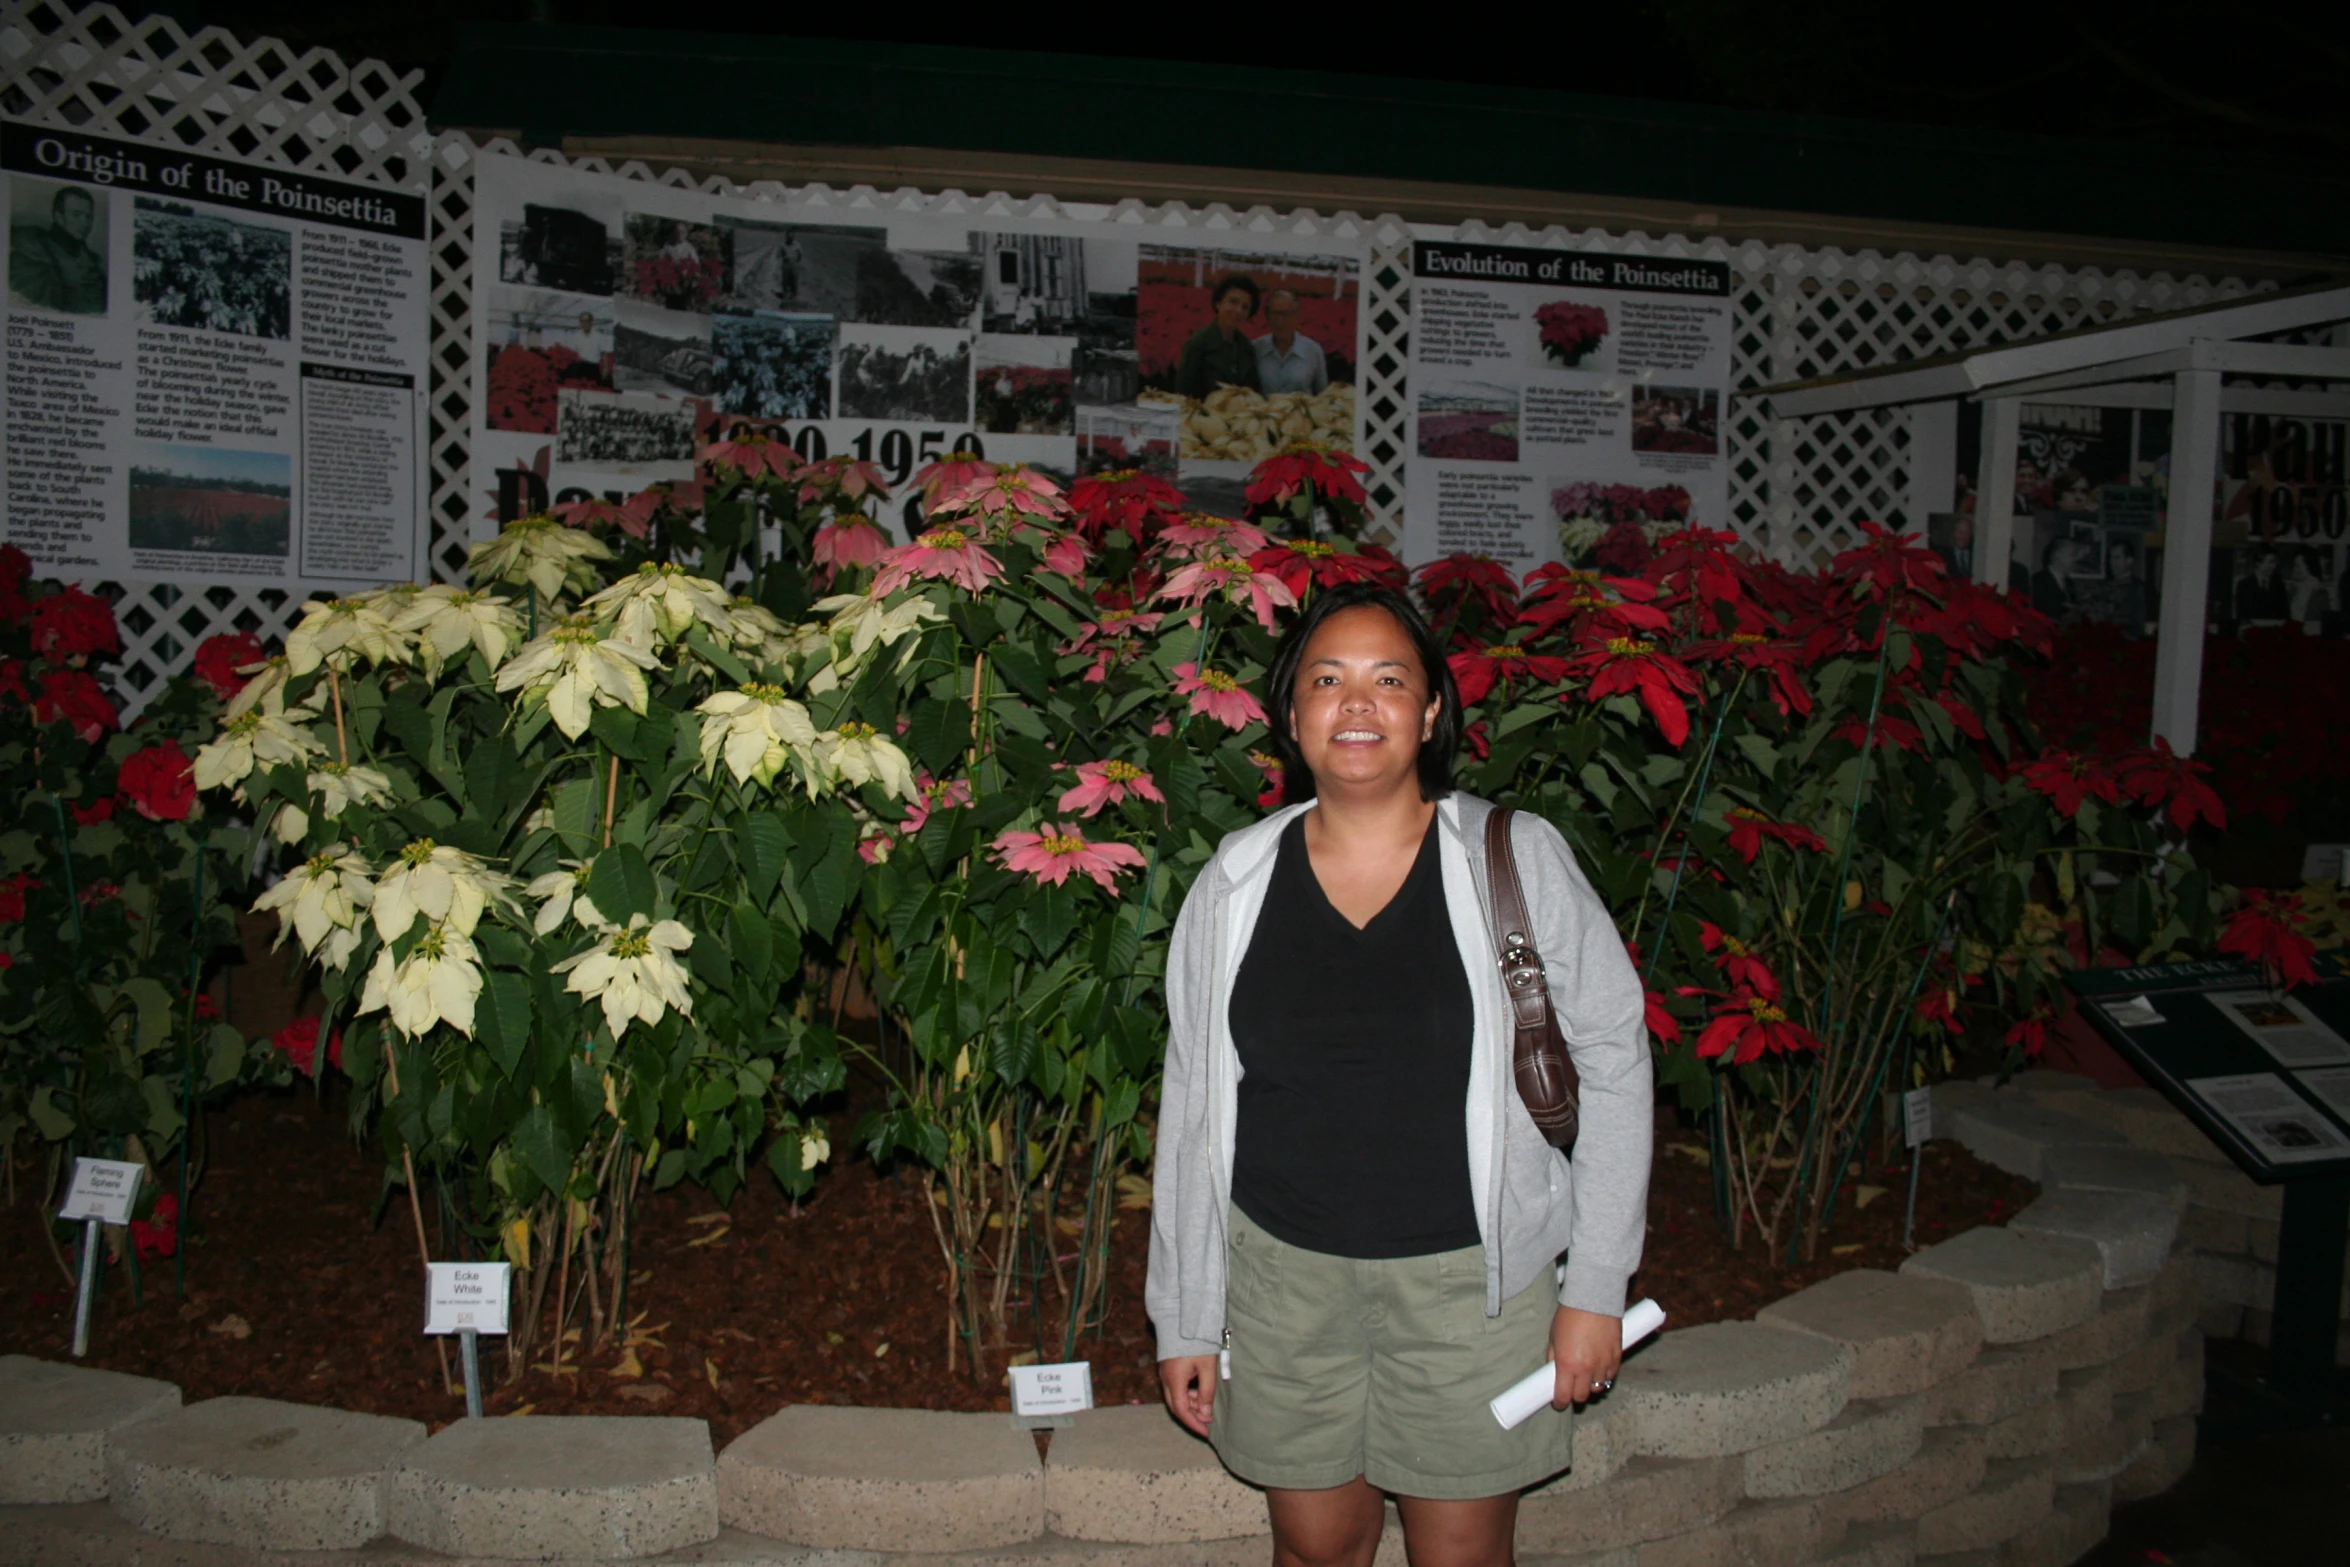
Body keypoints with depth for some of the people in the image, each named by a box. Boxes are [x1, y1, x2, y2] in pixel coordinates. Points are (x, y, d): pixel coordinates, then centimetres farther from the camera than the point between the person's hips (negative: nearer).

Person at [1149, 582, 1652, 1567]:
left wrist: (1596, 1287, -5)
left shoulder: (1517, 861, -7)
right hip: (1285, 1272, 2)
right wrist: (1186, 1319, 6)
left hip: (1472, 1276, -1)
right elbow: (1192, 1107, 4)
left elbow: (1613, 1061, -3)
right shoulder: (1233, 885, -2)